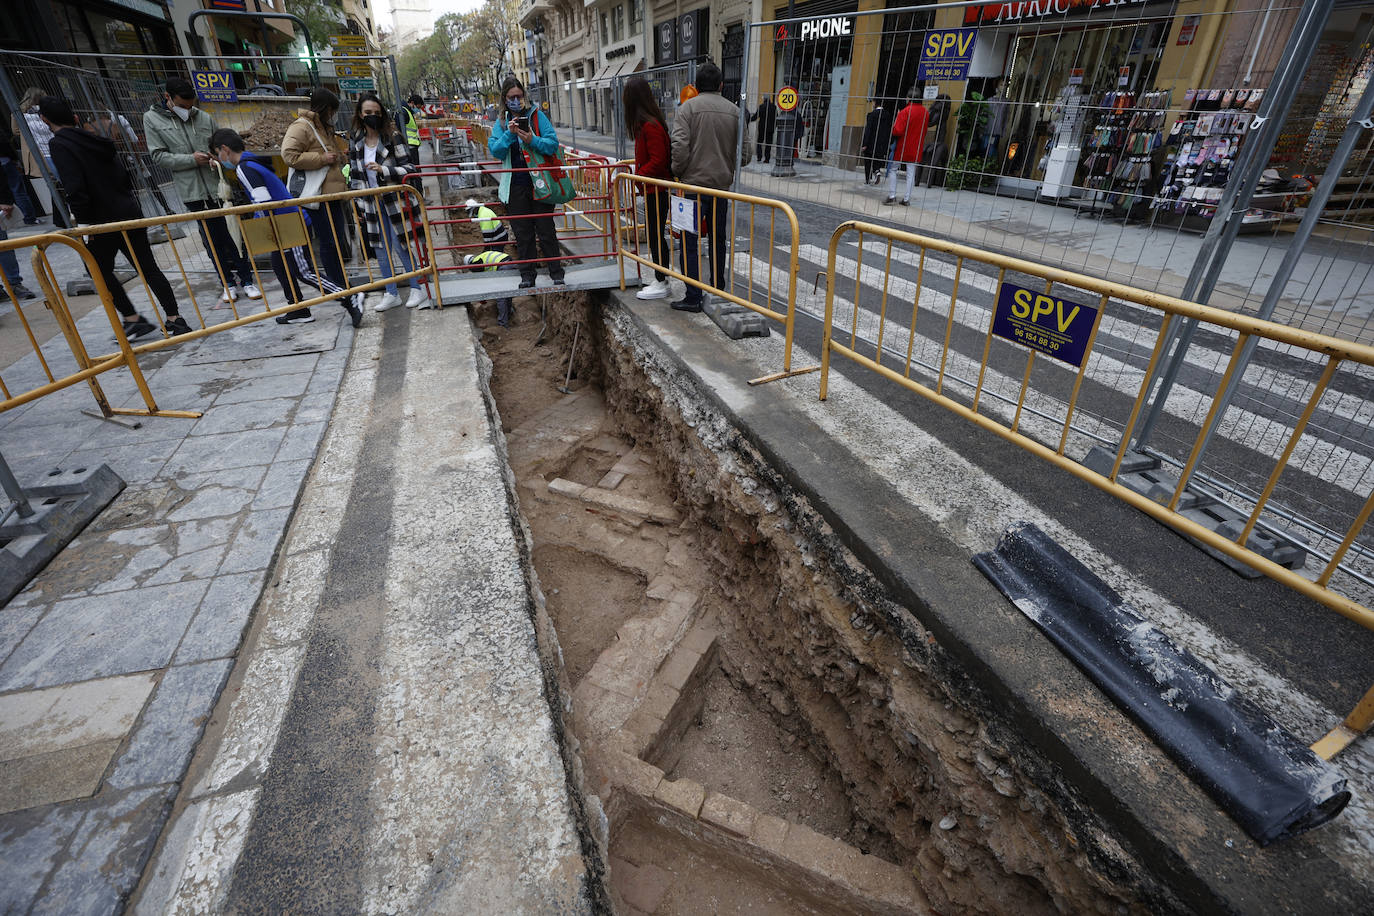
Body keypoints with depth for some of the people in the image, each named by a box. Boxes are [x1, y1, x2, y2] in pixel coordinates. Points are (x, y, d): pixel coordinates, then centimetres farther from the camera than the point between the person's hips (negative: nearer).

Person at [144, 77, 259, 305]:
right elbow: (158, 156, 0)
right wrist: (191, 159, -12)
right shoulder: (152, 119, 5)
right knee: (213, 240, 4)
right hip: (192, 192, -1)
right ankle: (228, 284, 13)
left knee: (235, 235, 2)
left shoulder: (204, 117, 7)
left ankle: (246, 280, 10)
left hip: (219, 186, 1)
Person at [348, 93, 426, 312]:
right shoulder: (354, 141, 6)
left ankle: (417, 289, 11)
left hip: (395, 201, -5)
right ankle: (391, 295, 14)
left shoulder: (393, 136, -8)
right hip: (372, 204, 5)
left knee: (400, 246, -4)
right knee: (380, 248, 6)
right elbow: (354, 174, 12)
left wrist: (383, 170, -24)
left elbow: (408, 167, -10)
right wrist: (361, 203, 8)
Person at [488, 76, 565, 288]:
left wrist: (532, 140, -22)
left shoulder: (537, 116, 2)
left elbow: (553, 144, -6)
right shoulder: (500, 123, 9)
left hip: (539, 182, -2)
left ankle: (556, 273, 10)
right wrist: (509, 134, -16)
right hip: (515, 185, 2)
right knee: (523, 233, 7)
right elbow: (495, 151, -2)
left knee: (546, 231, 1)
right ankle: (527, 275, 15)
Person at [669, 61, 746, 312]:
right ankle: (718, 291, 23)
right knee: (718, 240, 15)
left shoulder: (688, 107, -5)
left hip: (693, 184, -4)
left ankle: (693, 297, -5)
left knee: (689, 241, -1)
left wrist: (678, 172, -1)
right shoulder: (734, 111, 7)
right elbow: (744, 152, 6)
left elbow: (680, 146, -15)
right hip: (722, 185, 4)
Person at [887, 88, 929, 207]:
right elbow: (924, 131, 14)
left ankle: (892, 195, 4)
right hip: (915, 149, 5)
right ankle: (907, 199, 6)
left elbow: (897, 131, -19)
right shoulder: (925, 112, 6)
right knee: (911, 173, 6)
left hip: (902, 147, -5)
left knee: (892, 169, 8)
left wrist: (895, 123, -1)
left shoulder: (905, 111, -15)